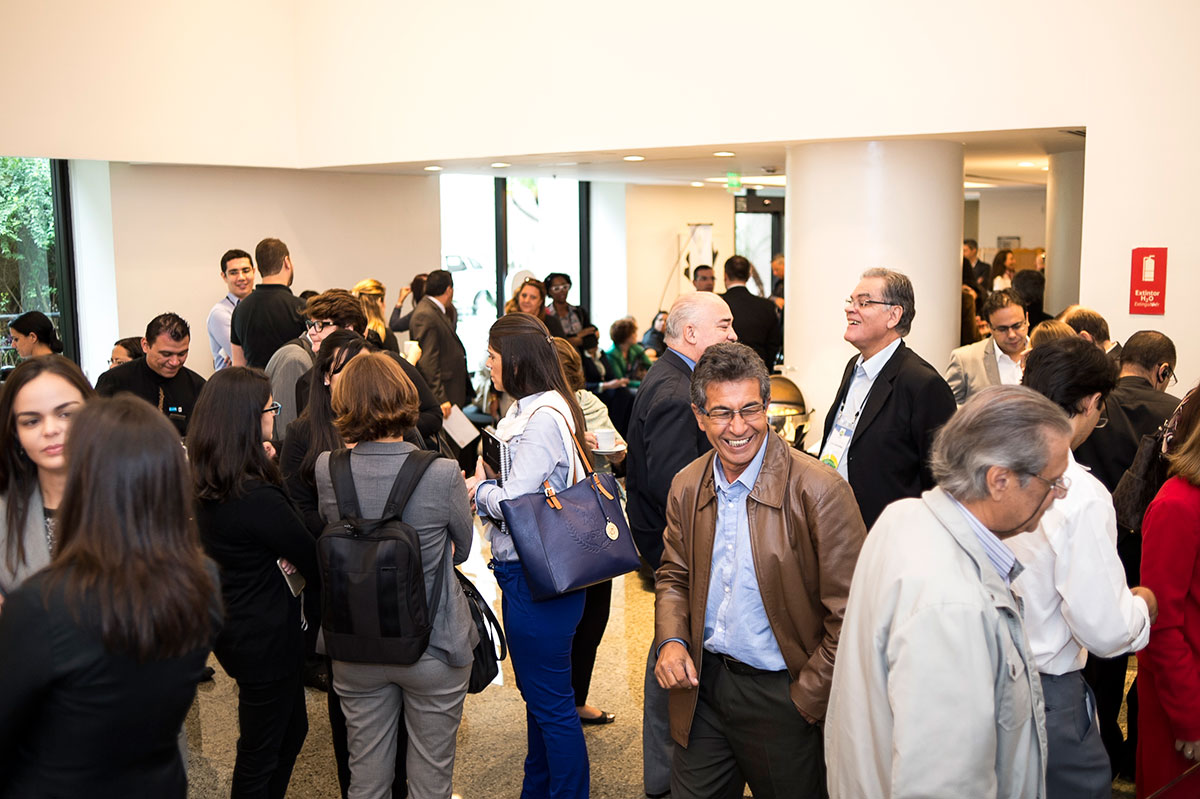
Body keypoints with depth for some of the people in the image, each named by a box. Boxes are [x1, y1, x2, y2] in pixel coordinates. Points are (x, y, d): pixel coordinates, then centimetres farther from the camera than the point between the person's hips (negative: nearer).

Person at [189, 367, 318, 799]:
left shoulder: (206, 486, -3)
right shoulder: (256, 497, -30)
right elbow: (314, 562, -20)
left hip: (233, 627, 9)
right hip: (266, 636, -9)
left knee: (292, 728, 26)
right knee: (262, 749, 11)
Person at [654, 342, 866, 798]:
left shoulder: (818, 491, -18)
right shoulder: (686, 488, 1)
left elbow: (850, 616, -15)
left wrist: (805, 702, -14)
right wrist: (671, 639, -4)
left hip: (782, 694, -4)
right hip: (704, 684, 5)